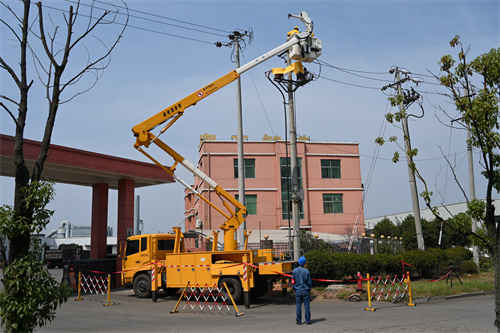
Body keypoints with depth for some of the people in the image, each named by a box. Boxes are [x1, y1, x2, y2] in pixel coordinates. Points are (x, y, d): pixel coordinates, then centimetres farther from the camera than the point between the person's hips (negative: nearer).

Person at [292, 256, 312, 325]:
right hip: (305, 290, -1)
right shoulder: (307, 271, -9)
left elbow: (293, 281, 1)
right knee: (307, 306, 4)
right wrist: (309, 289, 12)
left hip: (297, 290, 1)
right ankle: (308, 321, 6)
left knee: (298, 306, 6)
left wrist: (294, 288, 14)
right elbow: (309, 282, -3)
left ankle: (298, 321, 7)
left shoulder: (294, 271, -4)